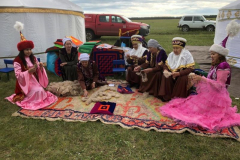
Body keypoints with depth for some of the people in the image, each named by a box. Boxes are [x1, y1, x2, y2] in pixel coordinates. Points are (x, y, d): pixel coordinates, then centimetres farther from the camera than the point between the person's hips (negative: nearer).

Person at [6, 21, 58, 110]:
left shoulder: (33, 58, 9)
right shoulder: (17, 60, -11)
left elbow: (38, 70, 8)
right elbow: (18, 75, -16)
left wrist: (40, 67, -15)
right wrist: (29, 71, -29)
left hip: (35, 80, 6)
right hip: (25, 82, -6)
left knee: (41, 91, -15)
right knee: (37, 91, -25)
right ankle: (23, 97, 3)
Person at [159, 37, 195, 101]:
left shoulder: (187, 55, -13)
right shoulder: (171, 54, 4)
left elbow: (190, 69, -20)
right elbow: (166, 65, 7)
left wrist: (178, 73, -34)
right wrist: (165, 70, -19)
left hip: (183, 74, -4)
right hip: (172, 73, 4)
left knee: (183, 79, -35)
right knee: (165, 77, -23)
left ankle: (178, 97, -20)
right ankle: (167, 96, -17)